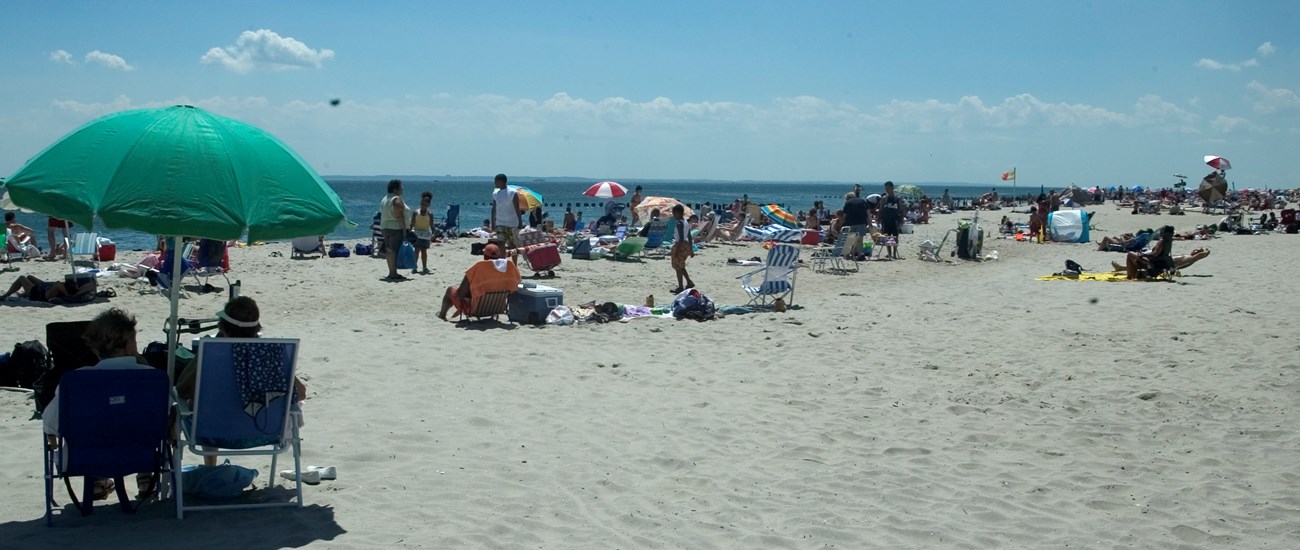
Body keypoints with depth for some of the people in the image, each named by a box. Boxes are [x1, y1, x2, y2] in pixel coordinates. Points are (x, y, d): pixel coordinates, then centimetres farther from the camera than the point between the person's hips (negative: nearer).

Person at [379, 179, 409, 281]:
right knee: (394, 250, -9)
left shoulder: (384, 199, 16)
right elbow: (400, 216, -18)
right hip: (396, 228, -9)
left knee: (388, 250, 9)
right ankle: (393, 274, -11)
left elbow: (382, 216, 18)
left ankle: (391, 272, 13)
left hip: (385, 227, 9)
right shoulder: (397, 200, -11)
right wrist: (404, 232, -17)